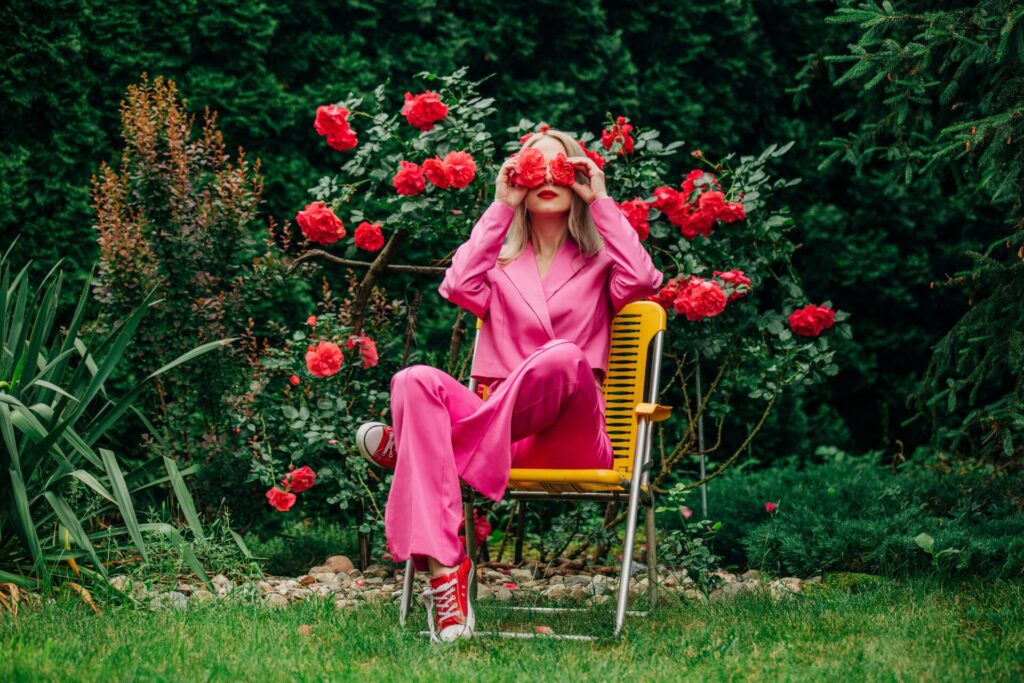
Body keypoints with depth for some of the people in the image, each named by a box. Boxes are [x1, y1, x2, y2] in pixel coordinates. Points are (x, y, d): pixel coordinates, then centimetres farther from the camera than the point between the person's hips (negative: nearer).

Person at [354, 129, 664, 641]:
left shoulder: (599, 262, 20)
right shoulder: (499, 260, 23)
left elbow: (643, 281, -5)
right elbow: (459, 288, -1)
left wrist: (601, 203, 4)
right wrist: (500, 208, 6)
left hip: (573, 437, -2)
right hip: (502, 438, 2)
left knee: (562, 356, -37)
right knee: (416, 380, -30)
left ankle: (411, 444, -24)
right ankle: (444, 569, -46)